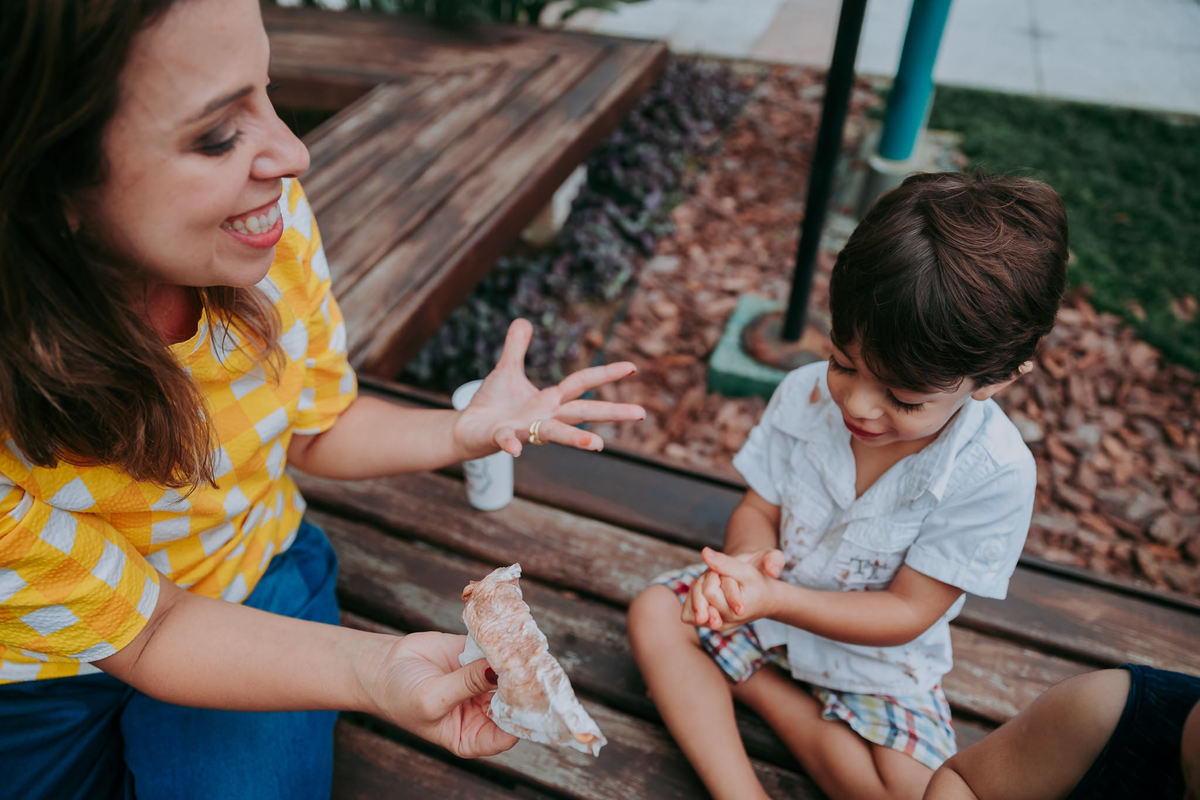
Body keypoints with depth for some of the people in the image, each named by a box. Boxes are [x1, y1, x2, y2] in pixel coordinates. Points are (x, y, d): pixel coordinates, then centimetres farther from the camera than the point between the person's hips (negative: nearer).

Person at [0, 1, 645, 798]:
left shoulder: (272, 214, -22)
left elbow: (317, 424, -5)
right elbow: (138, 631, -23)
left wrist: (462, 433, -23)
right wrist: (372, 672, -39)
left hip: (259, 581, 3)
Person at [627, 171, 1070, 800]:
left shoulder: (994, 475, -27)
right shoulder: (805, 394, -18)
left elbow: (906, 613, -22)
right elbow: (758, 509, -8)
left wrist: (775, 600, -35)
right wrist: (749, 560, -33)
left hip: (876, 650, -2)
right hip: (772, 599, 3)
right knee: (654, 613, -14)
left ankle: (751, 684, -5)